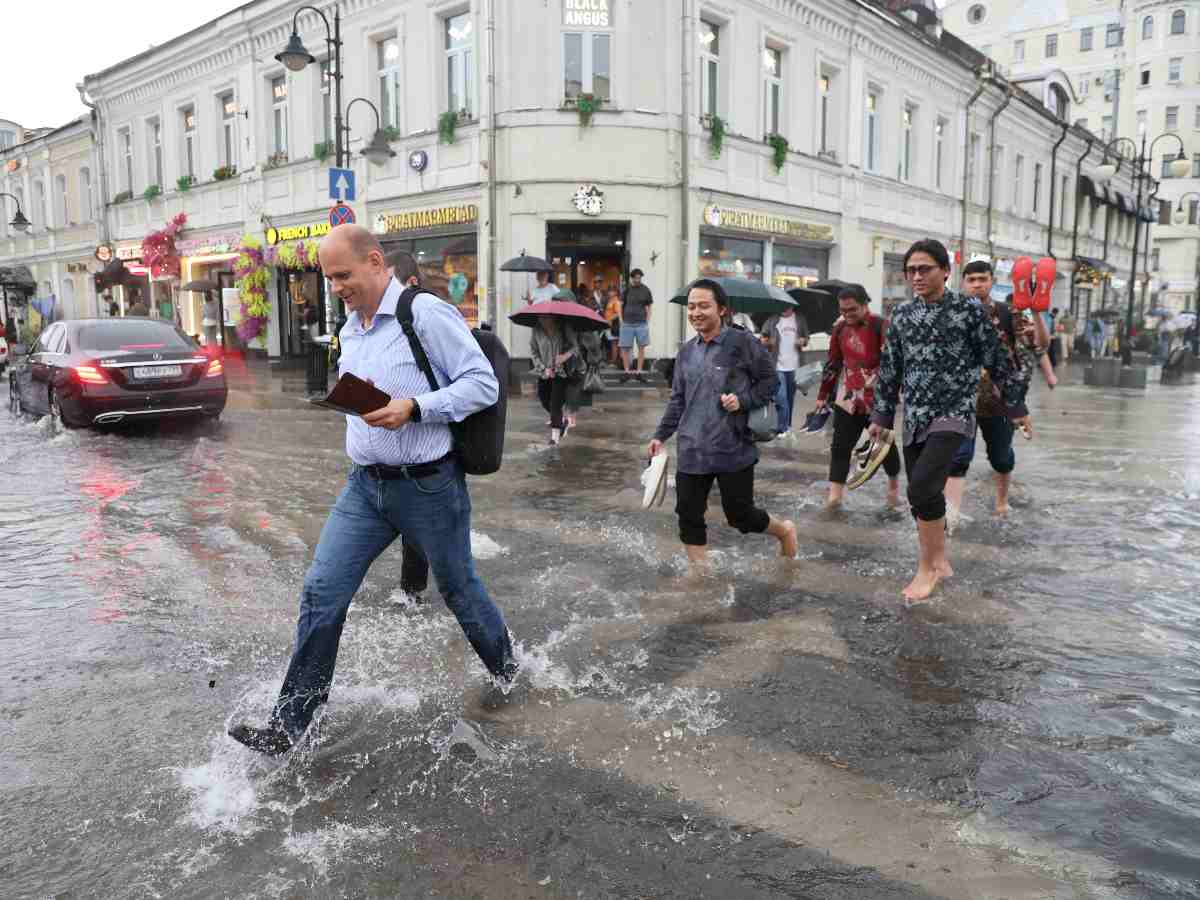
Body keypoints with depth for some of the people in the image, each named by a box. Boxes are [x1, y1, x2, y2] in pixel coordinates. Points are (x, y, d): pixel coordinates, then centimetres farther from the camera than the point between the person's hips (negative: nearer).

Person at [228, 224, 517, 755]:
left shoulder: (425, 314, -14)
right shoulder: (350, 329, 11)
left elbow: (483, 383, -17)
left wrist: (414, 408, -25)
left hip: (428, 486, -6)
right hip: (365, 485, 7)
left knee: (458, 587, 12)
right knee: (321, 592, 0)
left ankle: (507, 671, 40)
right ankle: (290, 724, 12)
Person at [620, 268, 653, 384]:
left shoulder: (645, 290, 5)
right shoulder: (626, 289, 4)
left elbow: (648, 307, 10)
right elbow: (621, 306, 8)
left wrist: (647, 321, 2)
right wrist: (621, 320, 2)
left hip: (641, 323, 1)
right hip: (627, 323, -1)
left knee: (641, 347, 2)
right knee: (625, 348, 0)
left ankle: (639, 372, 10)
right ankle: (626, 372, 11)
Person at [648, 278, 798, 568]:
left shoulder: (742, 342, -7)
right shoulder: (686, 352, 9)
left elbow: (769, 379, -1)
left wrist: (743, 400, -15)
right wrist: (661, 435, 11)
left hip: (733, 449, -5)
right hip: (691, 452, 5)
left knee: (740, 515, 4)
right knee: (689, 516, 3)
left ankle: (784, 530, 35)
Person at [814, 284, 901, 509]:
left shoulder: (882, 326, -12)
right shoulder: (840, 328, 5)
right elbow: (833, 363, 14)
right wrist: (823, 395, 15)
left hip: (878, 401, -4)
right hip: (847, 399, 4)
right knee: (840, 446, 1)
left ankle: (894, 484, 34)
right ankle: (835, 493, 6)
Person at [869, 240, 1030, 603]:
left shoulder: (968, 309, -4)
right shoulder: (902, 315, 8)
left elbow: (996, 361, 1)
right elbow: (890, 369, 13)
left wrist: (1016, 407, 5)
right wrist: (881, 416, 13)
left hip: (954, 413, -5)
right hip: (914, 418, 5)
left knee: (922, 487, -20)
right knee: (921, 495, 8)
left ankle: (927, 567, -2)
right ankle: (939, 560, 28)